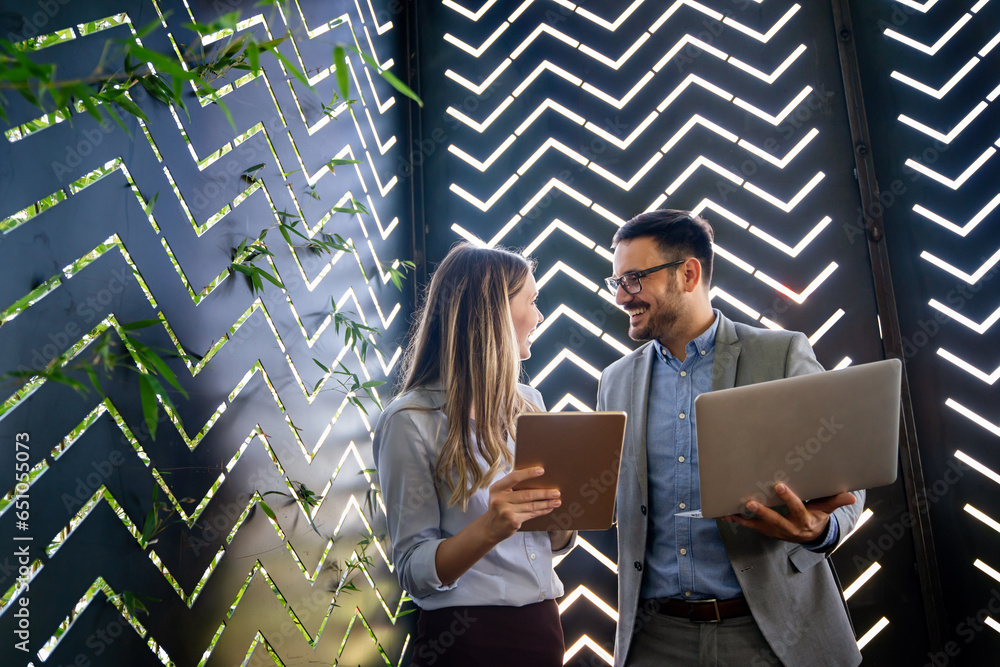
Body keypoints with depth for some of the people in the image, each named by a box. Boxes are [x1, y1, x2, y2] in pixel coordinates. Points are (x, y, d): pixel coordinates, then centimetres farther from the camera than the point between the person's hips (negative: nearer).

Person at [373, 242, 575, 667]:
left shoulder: (528, 404, 4)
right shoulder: (410, 421, -15)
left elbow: (553, 542, 10)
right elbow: (415, 572, -14)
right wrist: (489, 529, -31)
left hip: (543, 623, 6)